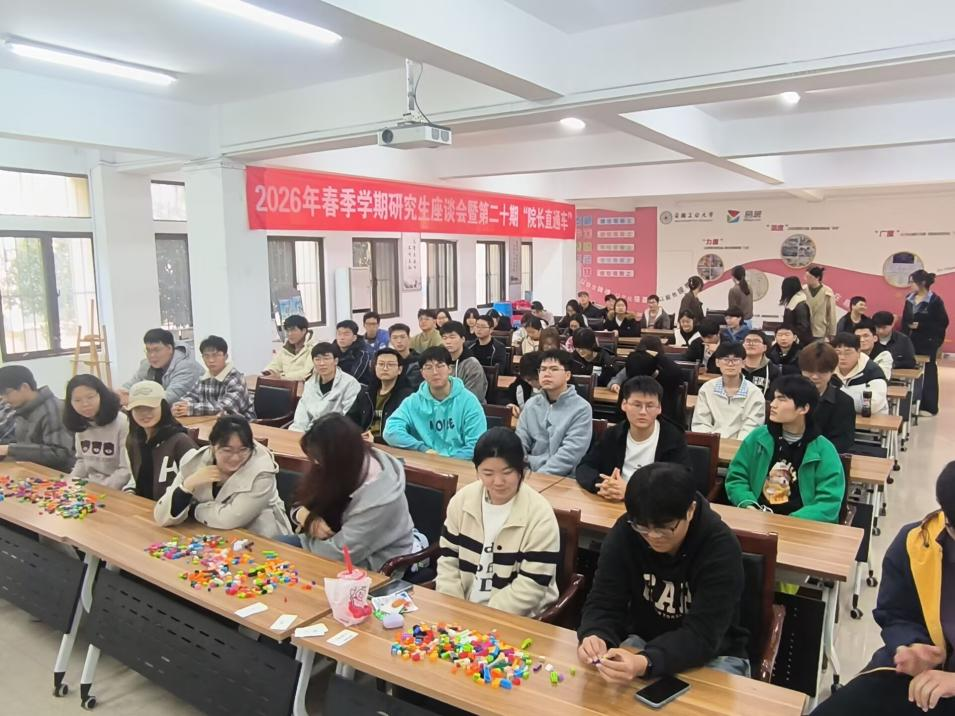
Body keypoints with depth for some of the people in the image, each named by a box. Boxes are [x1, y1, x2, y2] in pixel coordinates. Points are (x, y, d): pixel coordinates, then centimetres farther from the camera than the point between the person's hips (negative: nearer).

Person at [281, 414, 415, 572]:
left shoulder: (378, 500, -34)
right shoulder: (352, 463, -10)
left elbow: (339, 553, -29)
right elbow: (304, 503, 2)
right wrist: (306, 517, -22)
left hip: (369, 567, -7)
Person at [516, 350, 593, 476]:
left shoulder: (581, 409, -6)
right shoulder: (531, 404, 11)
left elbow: (570, 453, -14)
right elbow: (520, 442, 7)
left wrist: (538, 476, -20)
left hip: (563, 477, -4)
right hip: (528, 472, 4)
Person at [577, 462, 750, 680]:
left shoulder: (720, 547, -26)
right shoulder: (625, 533, -17)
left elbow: (702, 635, -31)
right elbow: (603, 602, -16)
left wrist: (645, 664, -47)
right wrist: (595, 637, -39)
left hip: (714, 655, -2)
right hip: (644, 643, 2)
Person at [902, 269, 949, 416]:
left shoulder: (935, 300, -9)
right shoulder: (909, 299, 8)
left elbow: (943, 323, -11)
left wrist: (920, 326, -18)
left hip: (928, 344, -5)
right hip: (911, 342, 5)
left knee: (927, 373, 3)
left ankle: (929, 407, 12)